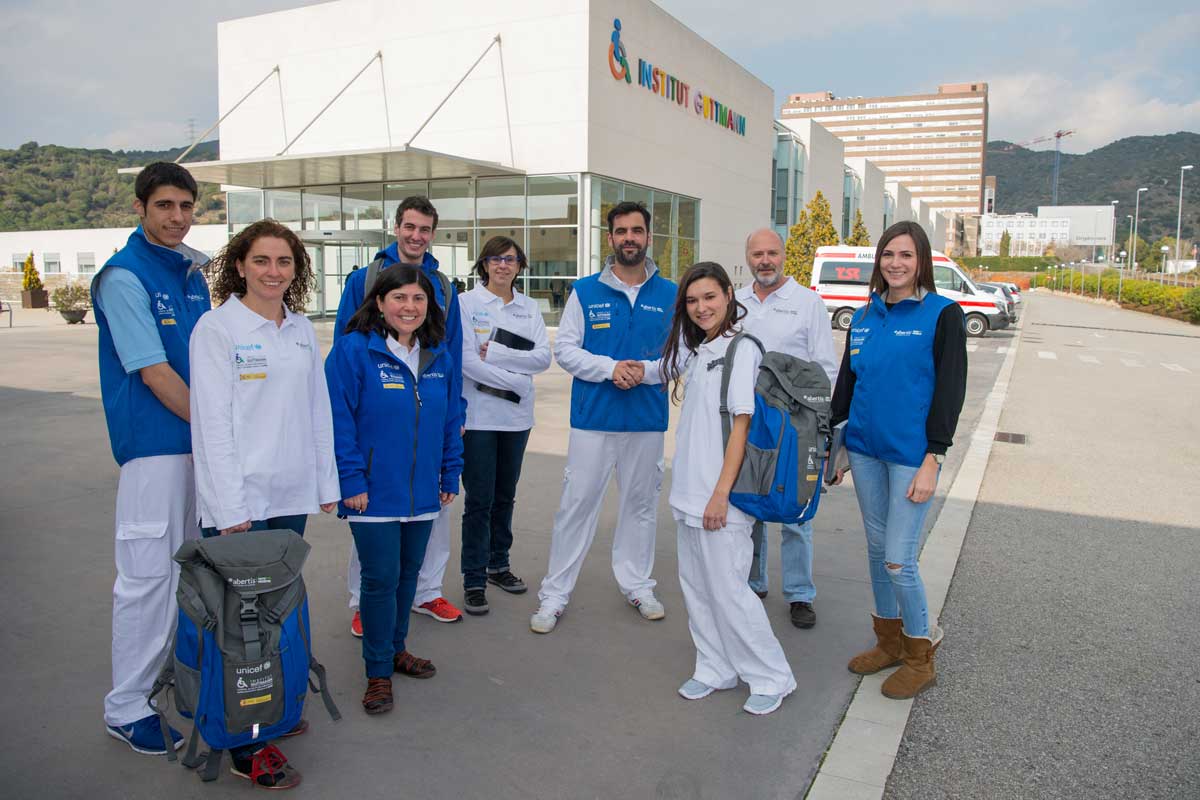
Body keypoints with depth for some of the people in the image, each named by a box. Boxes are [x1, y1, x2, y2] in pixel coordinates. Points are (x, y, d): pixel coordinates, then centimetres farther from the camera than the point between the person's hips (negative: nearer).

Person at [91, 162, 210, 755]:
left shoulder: (194, 269, 10)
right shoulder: (124, 276, -12)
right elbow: (153, 373, -17)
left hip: (201, 435, 8)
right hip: (154, 443, -7)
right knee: (148, 572, -3)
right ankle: (125, 706, 11)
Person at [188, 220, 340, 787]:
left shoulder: (303, 331, 10)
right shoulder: (217, 328, -8)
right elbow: (213, 422, -12)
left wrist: (327, 484, 11)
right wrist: (232, 509, -15)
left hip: (291, 496, 6)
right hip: (239, 500, -5)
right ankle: (245, 745, 13)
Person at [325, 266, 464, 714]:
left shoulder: (439, 356, 7)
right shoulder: (353, 351, -11)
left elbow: (451, 420, 11)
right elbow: (339, 420, -13)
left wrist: (451, 475, 8)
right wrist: (351, 480, -16)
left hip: (422, 490, 5)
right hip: (374, 491, -5)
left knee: (409, 572, 16)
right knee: (381, 578, -1)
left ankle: (395, 649, 35)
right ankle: (378, 672, 15)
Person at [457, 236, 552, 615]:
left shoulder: (529, 307, 8)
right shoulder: (466, 303, -4)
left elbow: (543, 358, -4)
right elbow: (466, 360, -14)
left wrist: (495, 353, -14)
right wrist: (516, 381, -11)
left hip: (517, 416, 4)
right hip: (478, 416, -4)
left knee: (505, 496, 14)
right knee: (479, 499, -2)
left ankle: (498, 564, 29)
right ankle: (474, 580, 8)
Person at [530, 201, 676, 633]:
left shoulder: (669, 295, 4)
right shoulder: (585, 291, 0)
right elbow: (564, 349, -2)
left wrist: (645, 369, -14)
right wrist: (610, 368, -16)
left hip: (648, 419, 2)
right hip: (593, 418, -2)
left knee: (641, 504, 14)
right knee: (576, 504, 1)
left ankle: (637, 584, 30)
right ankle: (554, 594, 11)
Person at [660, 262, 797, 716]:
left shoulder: (741, 349, -11)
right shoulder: (698, 351, 13)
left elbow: (741, 424, -16)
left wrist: (721, 493, -19)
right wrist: (689, 489, 14)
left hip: (719, 495, -8)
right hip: (689, 491, 8)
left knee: (727, 590, -2)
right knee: (696, 586, 14)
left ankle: (772, 678, 15)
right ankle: (716, 670, 28)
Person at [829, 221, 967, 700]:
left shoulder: (943, 314, -6)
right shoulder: (864, 317, 9)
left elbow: (950, 390, -10)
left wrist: (932, 461, -14)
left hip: (911, 454, -5)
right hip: (865, 448, 6)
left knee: (899, 560, -4)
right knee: (877, 548, 14)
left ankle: (920, 657, 17)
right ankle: (889, 642, 31)